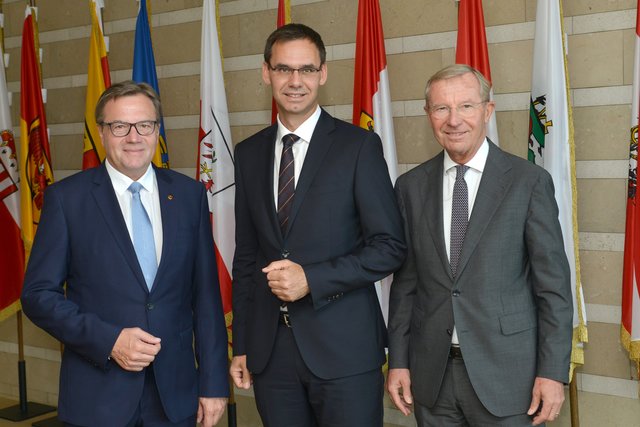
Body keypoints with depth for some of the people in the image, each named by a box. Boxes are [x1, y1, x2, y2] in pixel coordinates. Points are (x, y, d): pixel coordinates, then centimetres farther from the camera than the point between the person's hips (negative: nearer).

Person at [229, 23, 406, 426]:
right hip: (270, 349, 4)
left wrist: (312, 278, -17)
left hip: (343, 347, -3)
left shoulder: (359, 145, -4)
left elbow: (390, 246, -7)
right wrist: (241, 345, 10)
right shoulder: (249, 152, 9)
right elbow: (246, 256, 12)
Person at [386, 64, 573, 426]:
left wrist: (553, 371, -8)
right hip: (431, 375, 3)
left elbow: (554, 285, -5)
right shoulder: (411, 186, 4)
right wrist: (398, 361, 5)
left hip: (506, 374, -2)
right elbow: (405, 282, 7)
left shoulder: (530, 181, -5)